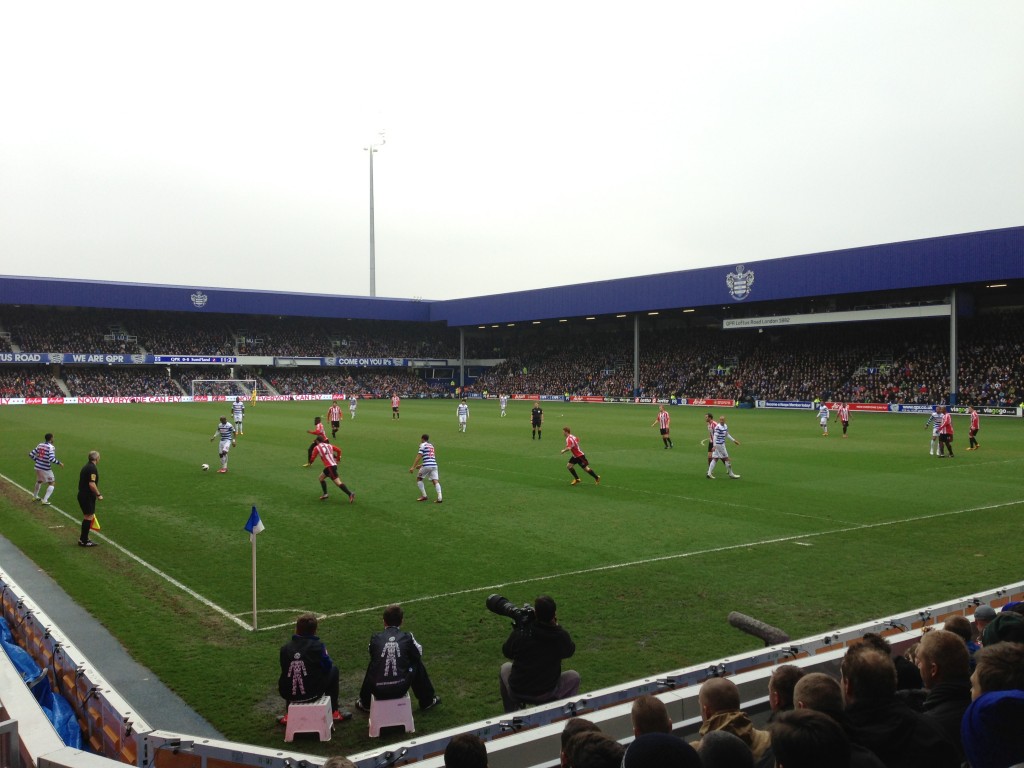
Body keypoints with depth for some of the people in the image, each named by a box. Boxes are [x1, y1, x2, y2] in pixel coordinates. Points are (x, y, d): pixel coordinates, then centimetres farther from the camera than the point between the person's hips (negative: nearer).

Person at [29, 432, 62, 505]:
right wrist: (59, 463, -13)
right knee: (51, 483, 8)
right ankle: (45, 500, -1)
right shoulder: (51, 447, -15)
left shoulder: (40, 445, 5)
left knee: (39, 481, 30)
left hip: (38, 467, 7)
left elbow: (31, 454, 9)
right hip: (46, 469, -7)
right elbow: (51, 459, -26)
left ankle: (35, 497, 45)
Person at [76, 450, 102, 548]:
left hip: (82, 495, 10)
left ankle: (83, 538, 24)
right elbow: (91, 484, -25)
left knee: (87, 517, 17)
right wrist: (98, 494, -16)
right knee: (89, 517, -3)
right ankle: (84, 541, 1)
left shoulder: (86, 467, 15)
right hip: (88, 496, -10)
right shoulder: (92, 468, -17)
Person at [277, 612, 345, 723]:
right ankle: (333, 712, 24)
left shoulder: (285, 648, 1)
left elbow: (284, 668, 13)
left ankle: (290, 715, 35)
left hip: (288, 694, 4)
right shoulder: (318, 645, -7)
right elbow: (327, 666, 2)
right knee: (333, 670, 21)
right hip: (312, 693, -3)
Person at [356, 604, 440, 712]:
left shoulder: (375, 638, 0)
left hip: (378, 691, 1)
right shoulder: (407, 637, -2)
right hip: (401, 689, -1)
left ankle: (365, 703, 43)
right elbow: (419, 653, 16)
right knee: (417, 664, 24)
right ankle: (427, 701, 35)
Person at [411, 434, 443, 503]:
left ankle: (424, 496, 10)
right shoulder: (431, 446, 23)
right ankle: (439, 497, -15)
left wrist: (413, 467, -9)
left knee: (419, 479, 13)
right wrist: (421, 465, 37)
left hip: (426, 466, -6)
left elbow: (418, 457, -8)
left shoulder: (422, 445, 2)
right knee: (435, 481, 0)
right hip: (434, 465, 6)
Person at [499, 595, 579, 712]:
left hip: (516, 693, 1)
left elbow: (507, 653, 5)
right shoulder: (561, 636, -17)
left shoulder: (520, 633, -15)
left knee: (505, 667, 32)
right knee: (574, 676, 24)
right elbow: (570, 651, 7)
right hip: (546, 696, -1)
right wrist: (556, 626, 8)